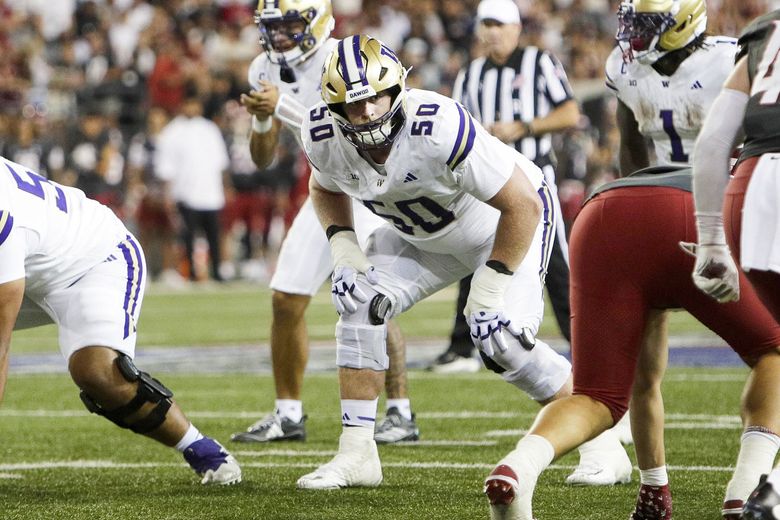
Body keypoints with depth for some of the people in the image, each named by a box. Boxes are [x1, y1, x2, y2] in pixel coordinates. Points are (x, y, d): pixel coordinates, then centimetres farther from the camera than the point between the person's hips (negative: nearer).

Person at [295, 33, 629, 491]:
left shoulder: (441, 128, -41)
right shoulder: (324, 135, -22)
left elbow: (521, 205, -32)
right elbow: (327, 188, 6)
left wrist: (489, 290, -28)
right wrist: (344, 253, -11)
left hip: (508, 222, -6)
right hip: (420, 233, 6)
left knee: (503, 339, -19)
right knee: (360, 307, -11)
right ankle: (356, 455, -2)